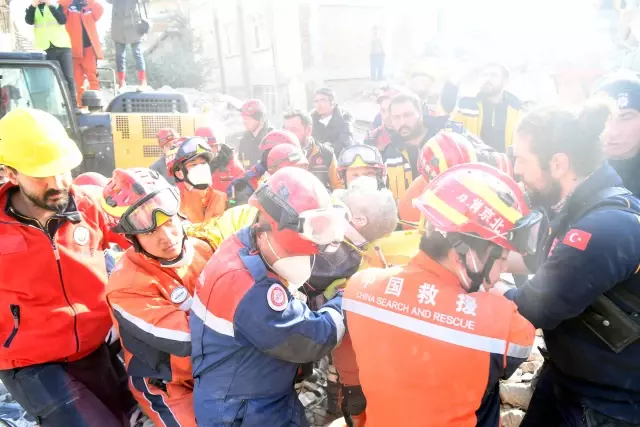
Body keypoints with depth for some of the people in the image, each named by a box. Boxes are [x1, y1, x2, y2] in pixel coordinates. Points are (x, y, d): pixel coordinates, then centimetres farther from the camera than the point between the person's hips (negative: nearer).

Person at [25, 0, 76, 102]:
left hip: (62, 46, -2)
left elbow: (63, 20, -10)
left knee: (68, 76, -6)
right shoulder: (32, 8, 14)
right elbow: (28, 21, -6)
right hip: (44, 49, 2)